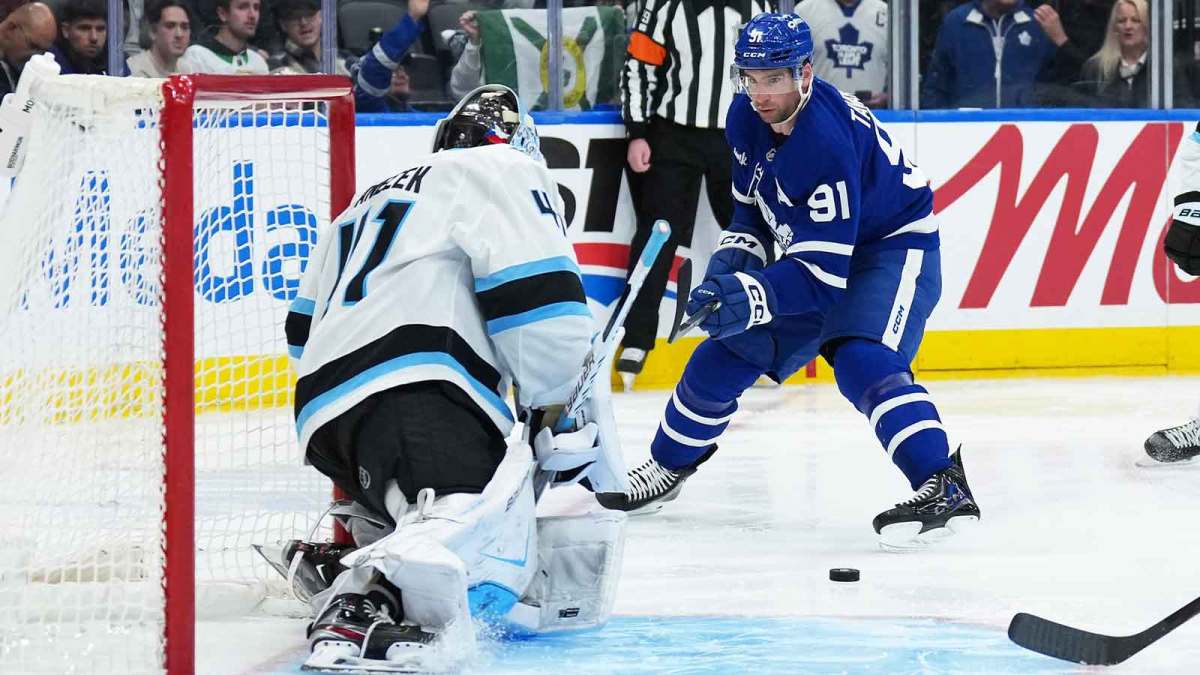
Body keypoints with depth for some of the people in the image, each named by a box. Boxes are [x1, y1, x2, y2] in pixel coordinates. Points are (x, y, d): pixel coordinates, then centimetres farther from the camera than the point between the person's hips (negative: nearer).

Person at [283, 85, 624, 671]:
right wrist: (556, 410, 8)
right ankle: (358, 611, -55)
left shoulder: (372, 200, 37)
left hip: (328, 422, 9)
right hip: (411, 396, -9)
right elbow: (539, 295, -2)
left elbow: (305, 329, 39)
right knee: (492, 538, -29)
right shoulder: (505, 171, 13)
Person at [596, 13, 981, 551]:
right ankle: (667, 468, 32)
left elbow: (823, 271, -35)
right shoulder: (746, 119, -10)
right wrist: (734, 258, -7)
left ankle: (945, 487, -44)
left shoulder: (827, 141, -35)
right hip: (814, 250, 9)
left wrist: (752, 297, -46)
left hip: (895, 248, -9)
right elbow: (751, 202, 10)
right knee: (724, 353, 11)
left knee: (862, 361, -34)